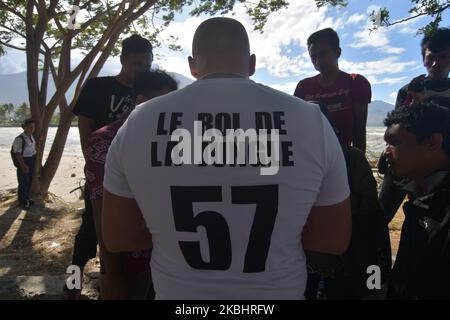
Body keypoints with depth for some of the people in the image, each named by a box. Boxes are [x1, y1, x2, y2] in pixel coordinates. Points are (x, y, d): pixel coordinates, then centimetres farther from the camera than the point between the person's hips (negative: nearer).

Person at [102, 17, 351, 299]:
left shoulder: (138, 124, -12)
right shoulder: (311, 121, -14)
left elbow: (116, 238, -4)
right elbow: (336, 240, -7)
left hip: (178, 295, 1)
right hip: (279, 293, 0)